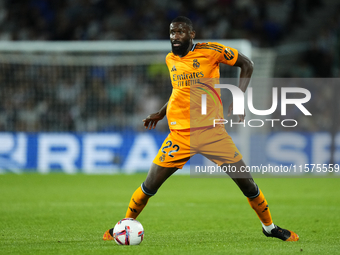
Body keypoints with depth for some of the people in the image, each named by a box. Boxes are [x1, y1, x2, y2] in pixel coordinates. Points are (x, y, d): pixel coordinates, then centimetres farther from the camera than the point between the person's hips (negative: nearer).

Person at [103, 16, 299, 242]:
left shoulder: (210, 51, -8)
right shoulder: (171, 60, 7)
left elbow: (246, 64, 1)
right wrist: (161, 113, 18)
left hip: (212, 131, -3)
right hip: (180, 134, 3)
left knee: (246, 182, -2)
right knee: (150, 185, -3)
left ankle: (269, 227, 19)